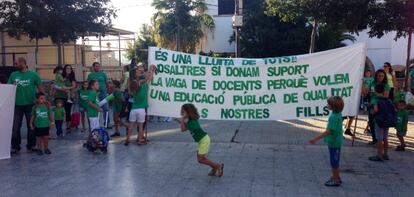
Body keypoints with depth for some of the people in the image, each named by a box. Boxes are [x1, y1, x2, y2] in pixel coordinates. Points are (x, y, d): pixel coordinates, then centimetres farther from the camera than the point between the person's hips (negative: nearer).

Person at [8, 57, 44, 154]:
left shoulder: (33, 75, -2)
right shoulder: (13, 75, 5)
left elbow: (40, 88, -2)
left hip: (30, 104, -2)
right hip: (17, 105, 2)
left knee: (31, 126, 8)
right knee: (15, 126, 4)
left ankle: (31, 146, 20)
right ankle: (15, 146, 15)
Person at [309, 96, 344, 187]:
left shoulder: (334, 117, -25)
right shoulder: (337, 114, 4)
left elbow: (328, 131, -28)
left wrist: (316, 139, -28)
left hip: (334, 143, -9)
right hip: (335, 142, 9)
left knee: (334, 162, 4)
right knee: (334, 161, 20)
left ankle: (336, 180, 16)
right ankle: (336, 177, 33)